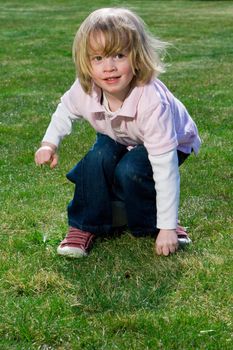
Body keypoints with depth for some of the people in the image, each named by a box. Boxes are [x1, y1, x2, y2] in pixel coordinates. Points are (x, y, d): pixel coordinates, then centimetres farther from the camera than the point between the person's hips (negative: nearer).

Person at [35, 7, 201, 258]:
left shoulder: (151, 101, -42)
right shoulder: (85, 90, -27)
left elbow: (165, 166, -39)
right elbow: (66, 110, 2)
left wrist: (167, 228, -36)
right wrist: (50, 142, -13)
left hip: (169, 143, -4)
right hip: (119, 139, 4)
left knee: (130, 171, -30)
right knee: (98, 157, -25)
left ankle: (153, 225, -3)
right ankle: (86, 226, -6)